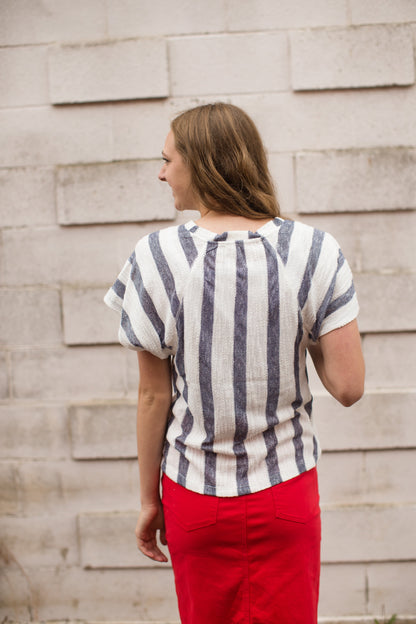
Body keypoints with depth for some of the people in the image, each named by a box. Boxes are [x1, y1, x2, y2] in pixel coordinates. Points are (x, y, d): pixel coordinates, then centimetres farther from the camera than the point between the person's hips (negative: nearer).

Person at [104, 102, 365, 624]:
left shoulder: (157, 259, -11)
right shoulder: (313, 252, -9)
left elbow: (154, 396, -5)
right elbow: (348, 387, -11)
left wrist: (149, 499, 6)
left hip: (194, 497, 0)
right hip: (285, 492, 0)